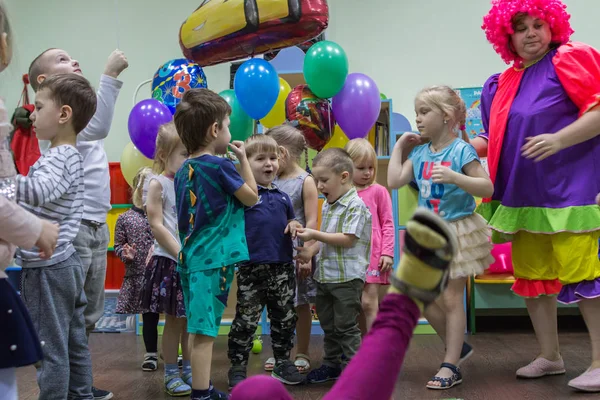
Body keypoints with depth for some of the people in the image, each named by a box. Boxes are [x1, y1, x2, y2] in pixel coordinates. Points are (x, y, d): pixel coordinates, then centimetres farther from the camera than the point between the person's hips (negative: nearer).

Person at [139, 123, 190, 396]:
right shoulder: (157, 183, -7)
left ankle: (189, 369, 23)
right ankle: (171, 375, 14)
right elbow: (157, 226, -13)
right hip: (169, 261, -5)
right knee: (174, 321, 2)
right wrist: (181, 254, -17)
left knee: (191, 319, 11)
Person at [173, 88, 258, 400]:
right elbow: (251, 197, -1)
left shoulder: (183, 170, 11)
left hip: (191, 257, 8)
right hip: (213, 260, -8)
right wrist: (243, 158, 6)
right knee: (204, 331, -6)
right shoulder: (220, 166, -12)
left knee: (199, 329, 15)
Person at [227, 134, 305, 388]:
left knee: (284, 318, 14)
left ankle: (283, 363, 28)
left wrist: (294, 225, 3)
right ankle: (237, 368, 14)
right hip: (252, 266, -5)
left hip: (283, 266, 6)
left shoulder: (283, 197, 11)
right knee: (246, 320, 2)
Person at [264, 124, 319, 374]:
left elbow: (311, 222, -12)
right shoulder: (272, 181, 8)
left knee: (300, 305, 6)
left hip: (296, 252, -5)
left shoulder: (305, 181, -8)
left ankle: (302, 354, 17)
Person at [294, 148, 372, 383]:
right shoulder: (328, 205, 13)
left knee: (345, 325, -1)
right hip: (325, 274, 9)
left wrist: (314, 235, -21)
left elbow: (347, 239, -21)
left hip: (347, 277, -9)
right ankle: (331, 364, 30)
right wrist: (310, 251, 4)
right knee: (328, 324, 17)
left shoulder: (355, 205, -14)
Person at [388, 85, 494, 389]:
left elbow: (487, 187, -19)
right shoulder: (420, 153, 4)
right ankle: (456, 347, 29)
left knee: (451, 299, 0)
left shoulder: (461, 150, -14)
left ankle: (451, 366, 10)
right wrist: (399, 146, 4)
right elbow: (394, 182, 0)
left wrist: (454, 177, -32)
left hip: (457, 231, -6)